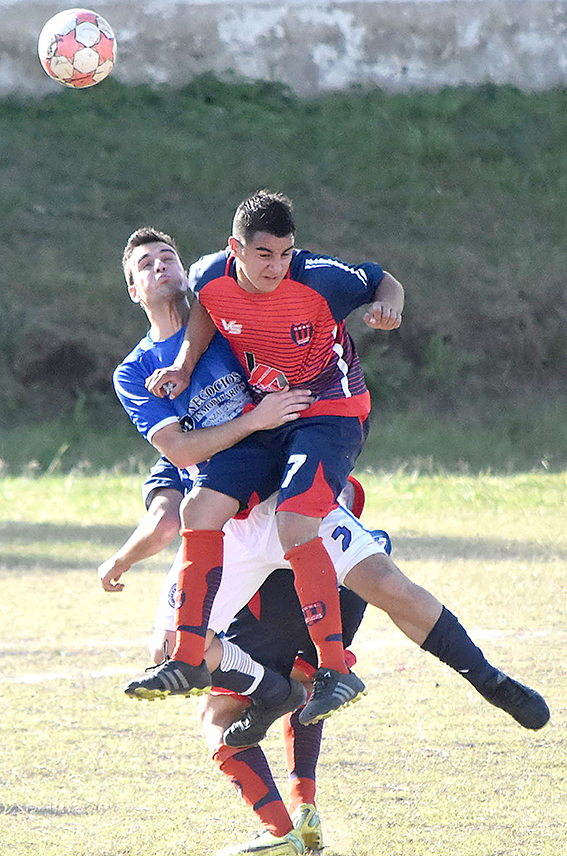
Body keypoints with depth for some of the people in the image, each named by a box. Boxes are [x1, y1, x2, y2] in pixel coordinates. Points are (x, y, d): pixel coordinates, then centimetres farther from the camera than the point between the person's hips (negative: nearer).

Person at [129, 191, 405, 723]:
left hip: (331, 414, -5)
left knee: (294, 524, -25)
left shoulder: (319, 280, -24)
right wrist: (185, 364, 1)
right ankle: (188, 656, 5)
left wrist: (388, 308, -27)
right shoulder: (210, 278, -12)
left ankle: (335, 668, -21)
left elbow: (384, 282, -5)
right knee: (200, 510, -6)